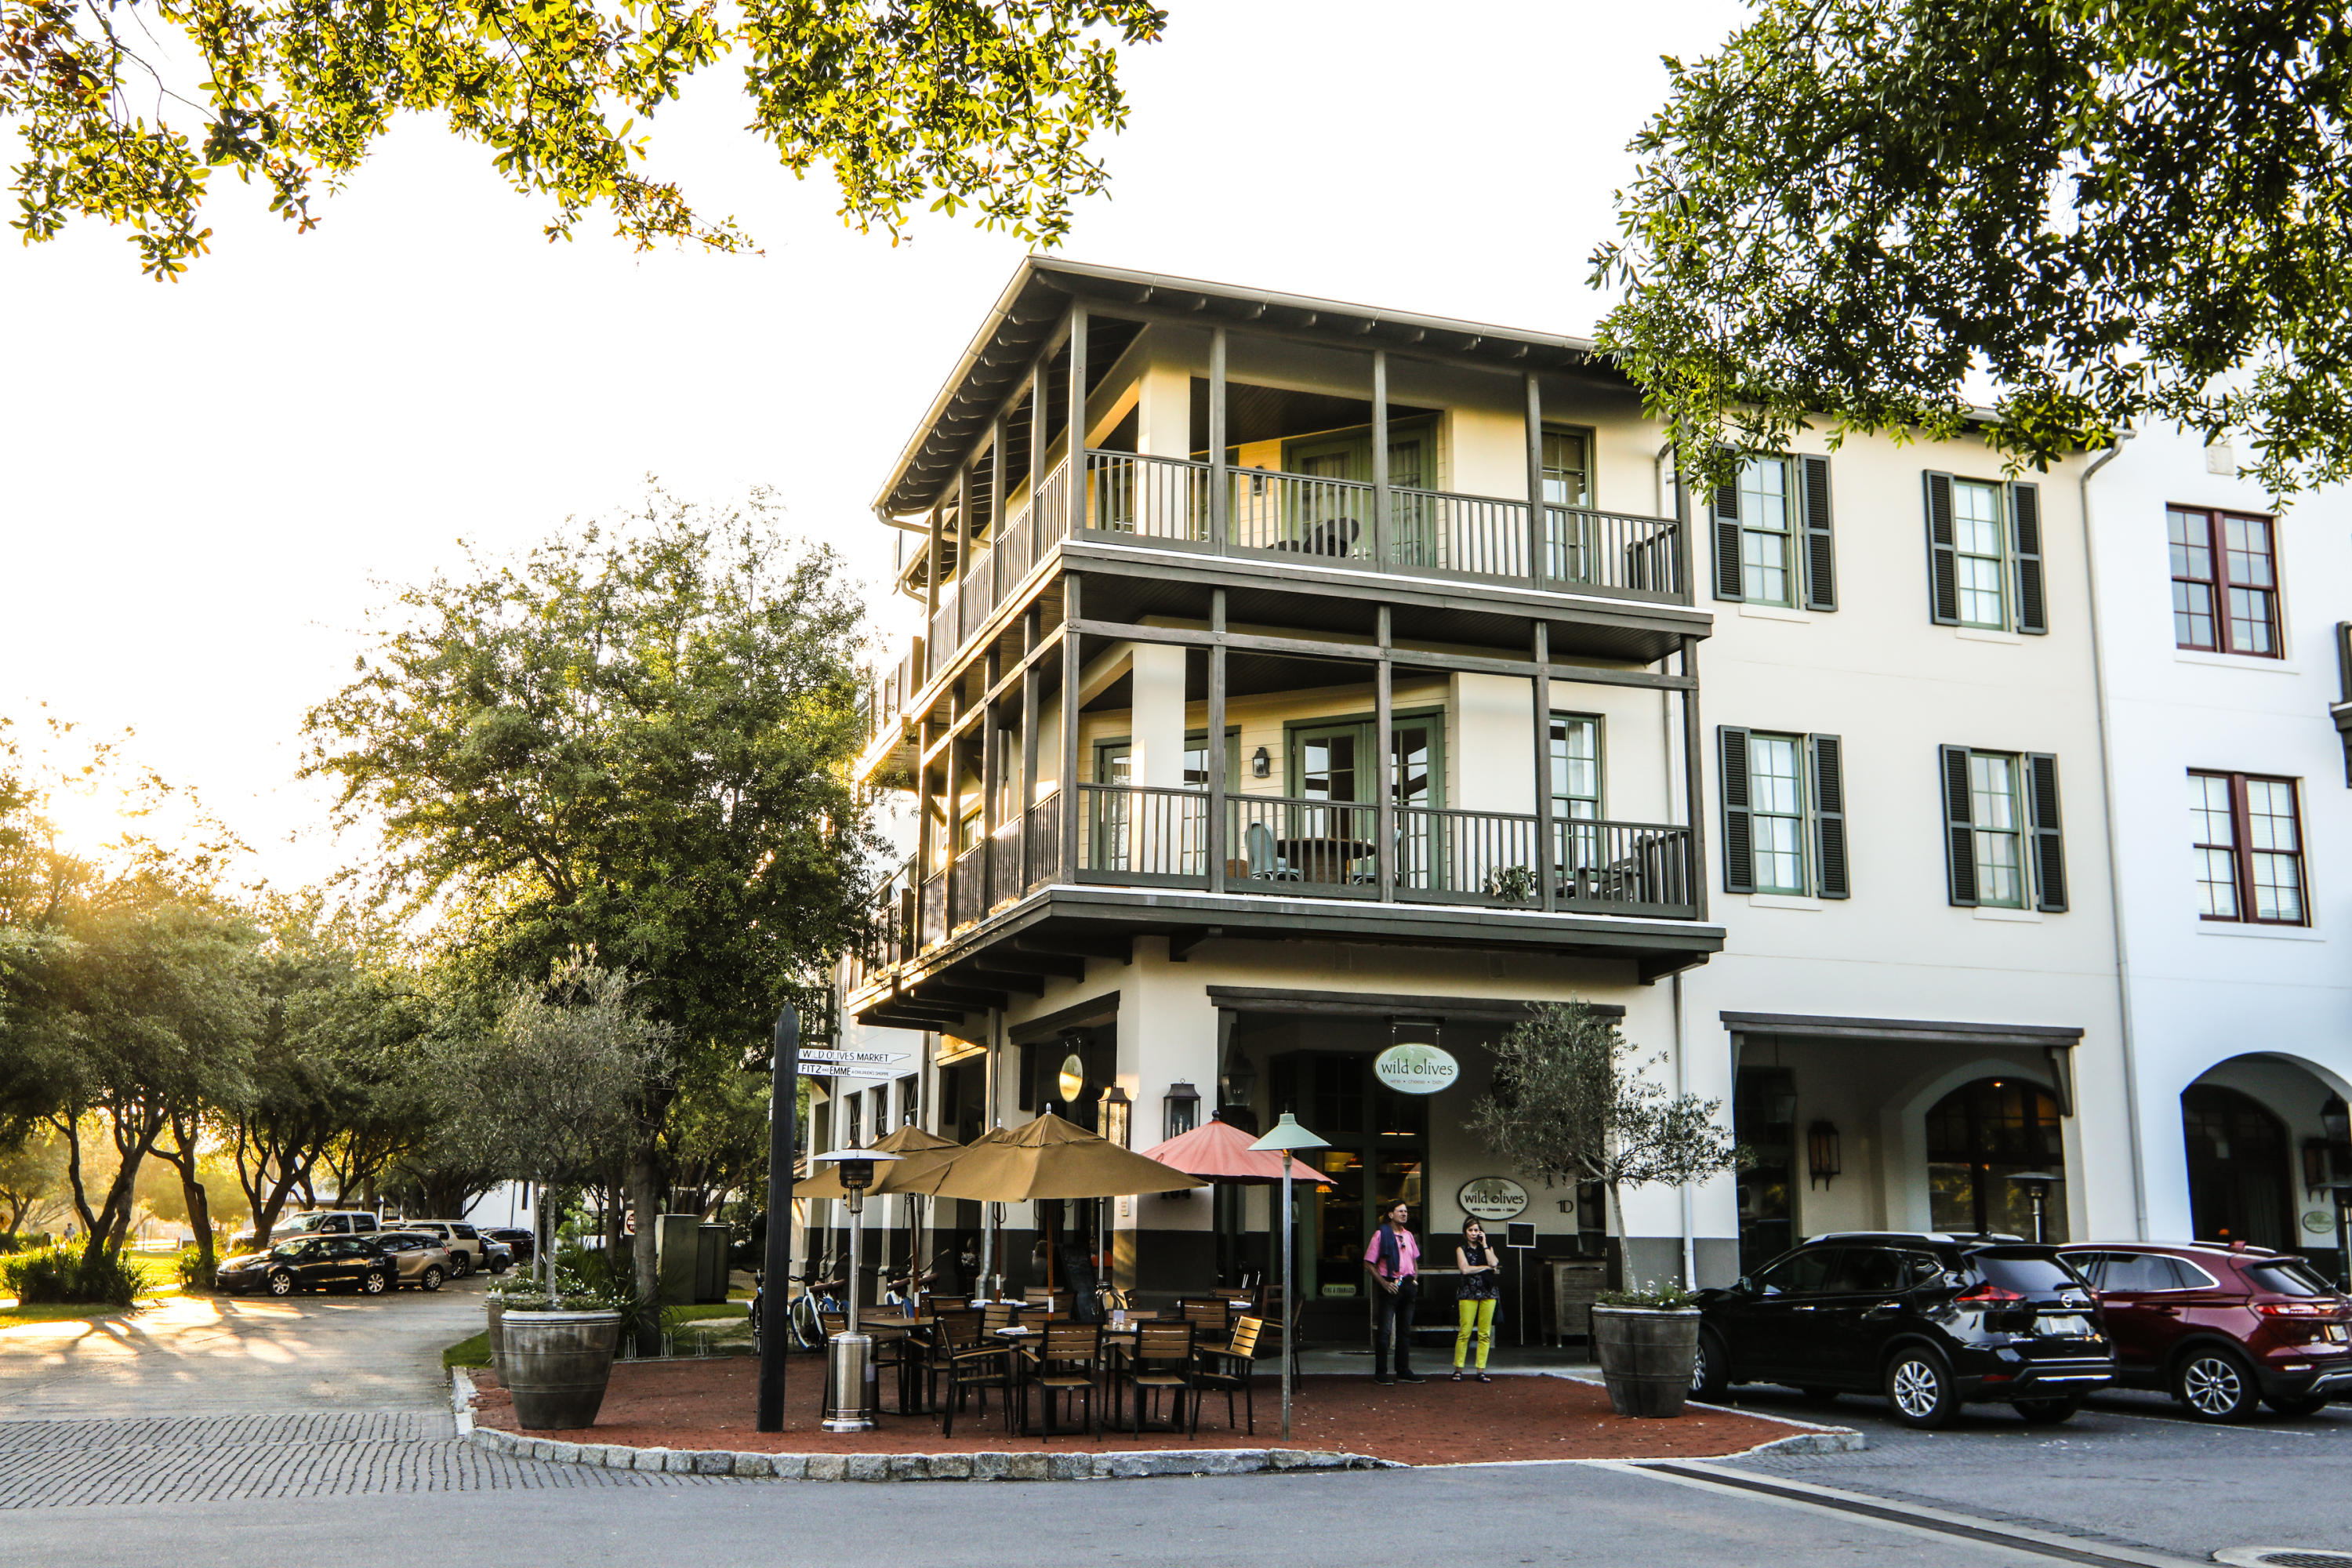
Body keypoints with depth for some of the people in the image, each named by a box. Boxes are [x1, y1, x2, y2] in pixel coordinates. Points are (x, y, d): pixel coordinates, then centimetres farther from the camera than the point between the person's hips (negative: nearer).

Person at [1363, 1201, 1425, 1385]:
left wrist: (1415, 1279, 11)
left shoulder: (1408, 1235, 13)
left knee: (1405, 1330, 11)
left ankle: (1403, 1371, 18)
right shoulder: (1381, 1235, -6)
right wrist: (1384, 1283, -14)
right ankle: (1381, 1373, 1)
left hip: (1408, 1285, 6)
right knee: (1384, 1331, -4)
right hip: (1390, 1285, -6)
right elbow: (1369, 1263, -8)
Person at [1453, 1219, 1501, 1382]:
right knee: (1465, 1332, -8)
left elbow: (1494, 1264, -4)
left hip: (1488, 1292, 3)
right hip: (1468, 1293, -3)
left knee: (1485, 1333, 0)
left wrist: (1484, 1245, 0)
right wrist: (1487, 1267, -3)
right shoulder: (1461, 1250, 9)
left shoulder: (1488, 1248, 17)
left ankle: (1481, 1370, 4)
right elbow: (1465, 1269, -7)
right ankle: (1458, 1369, -2)